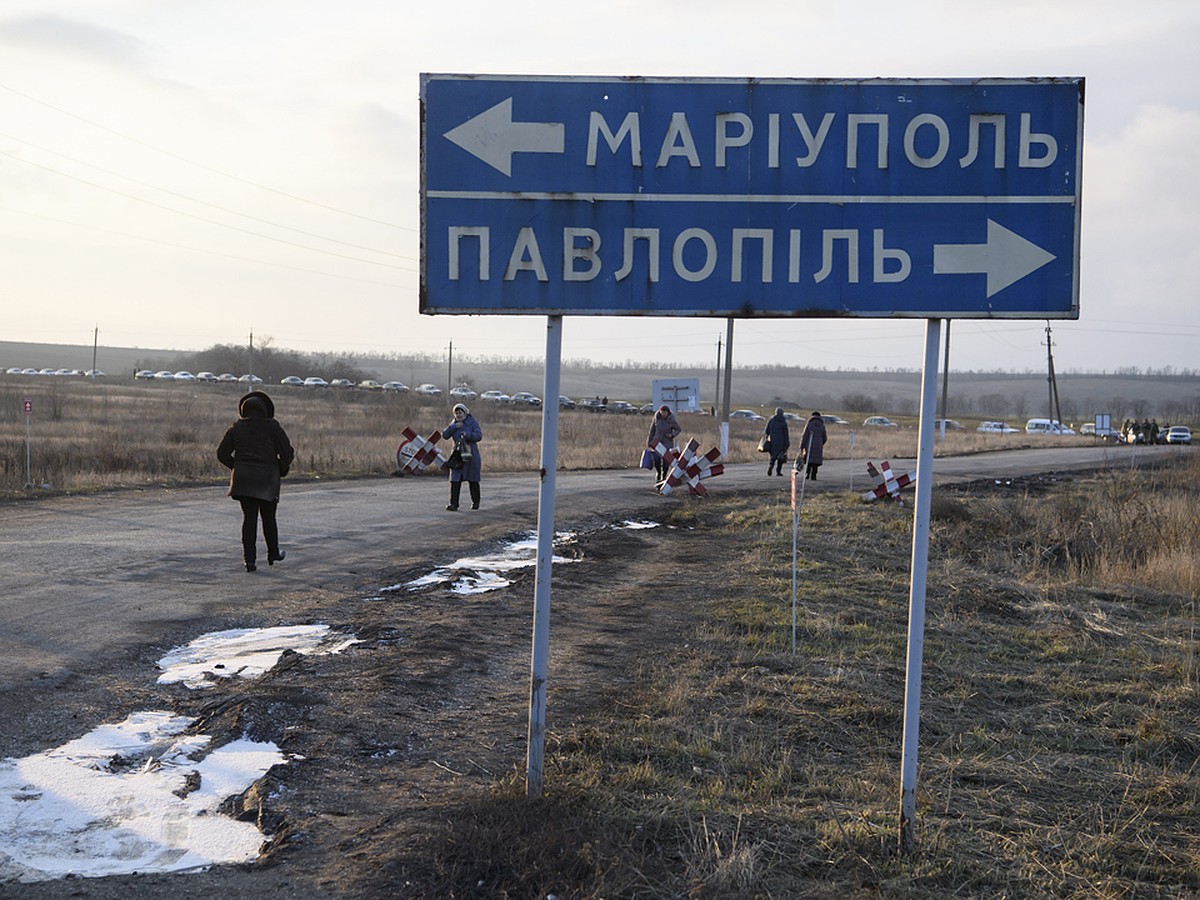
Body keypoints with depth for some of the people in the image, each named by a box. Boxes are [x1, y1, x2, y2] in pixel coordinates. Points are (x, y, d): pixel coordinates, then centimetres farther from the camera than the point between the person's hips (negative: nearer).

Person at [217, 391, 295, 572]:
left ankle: (249, 559, -4)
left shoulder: (236, 428, 4)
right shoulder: (272, 427, -4)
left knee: (249, 518, 5)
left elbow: (222, 454, 4)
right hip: (267, 479, -2)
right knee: (268, 517, 13)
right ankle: (273, 554, 28)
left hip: (243, 479, 2)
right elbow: (287, 453, -7)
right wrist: (281, 469, 10)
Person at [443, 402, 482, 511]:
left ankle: (475, 502, 24)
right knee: (455, 481, -8)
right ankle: (453, 504, -10)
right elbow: (445, 434, 0)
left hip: (471, 455, -3)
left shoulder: (472, 423, -4)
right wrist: (454, 427, -12)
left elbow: (479, 436, -16)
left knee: (473, 480, 6)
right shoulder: (454, 424, 10)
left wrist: (467, 435, -29)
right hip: (457, 455, 3)